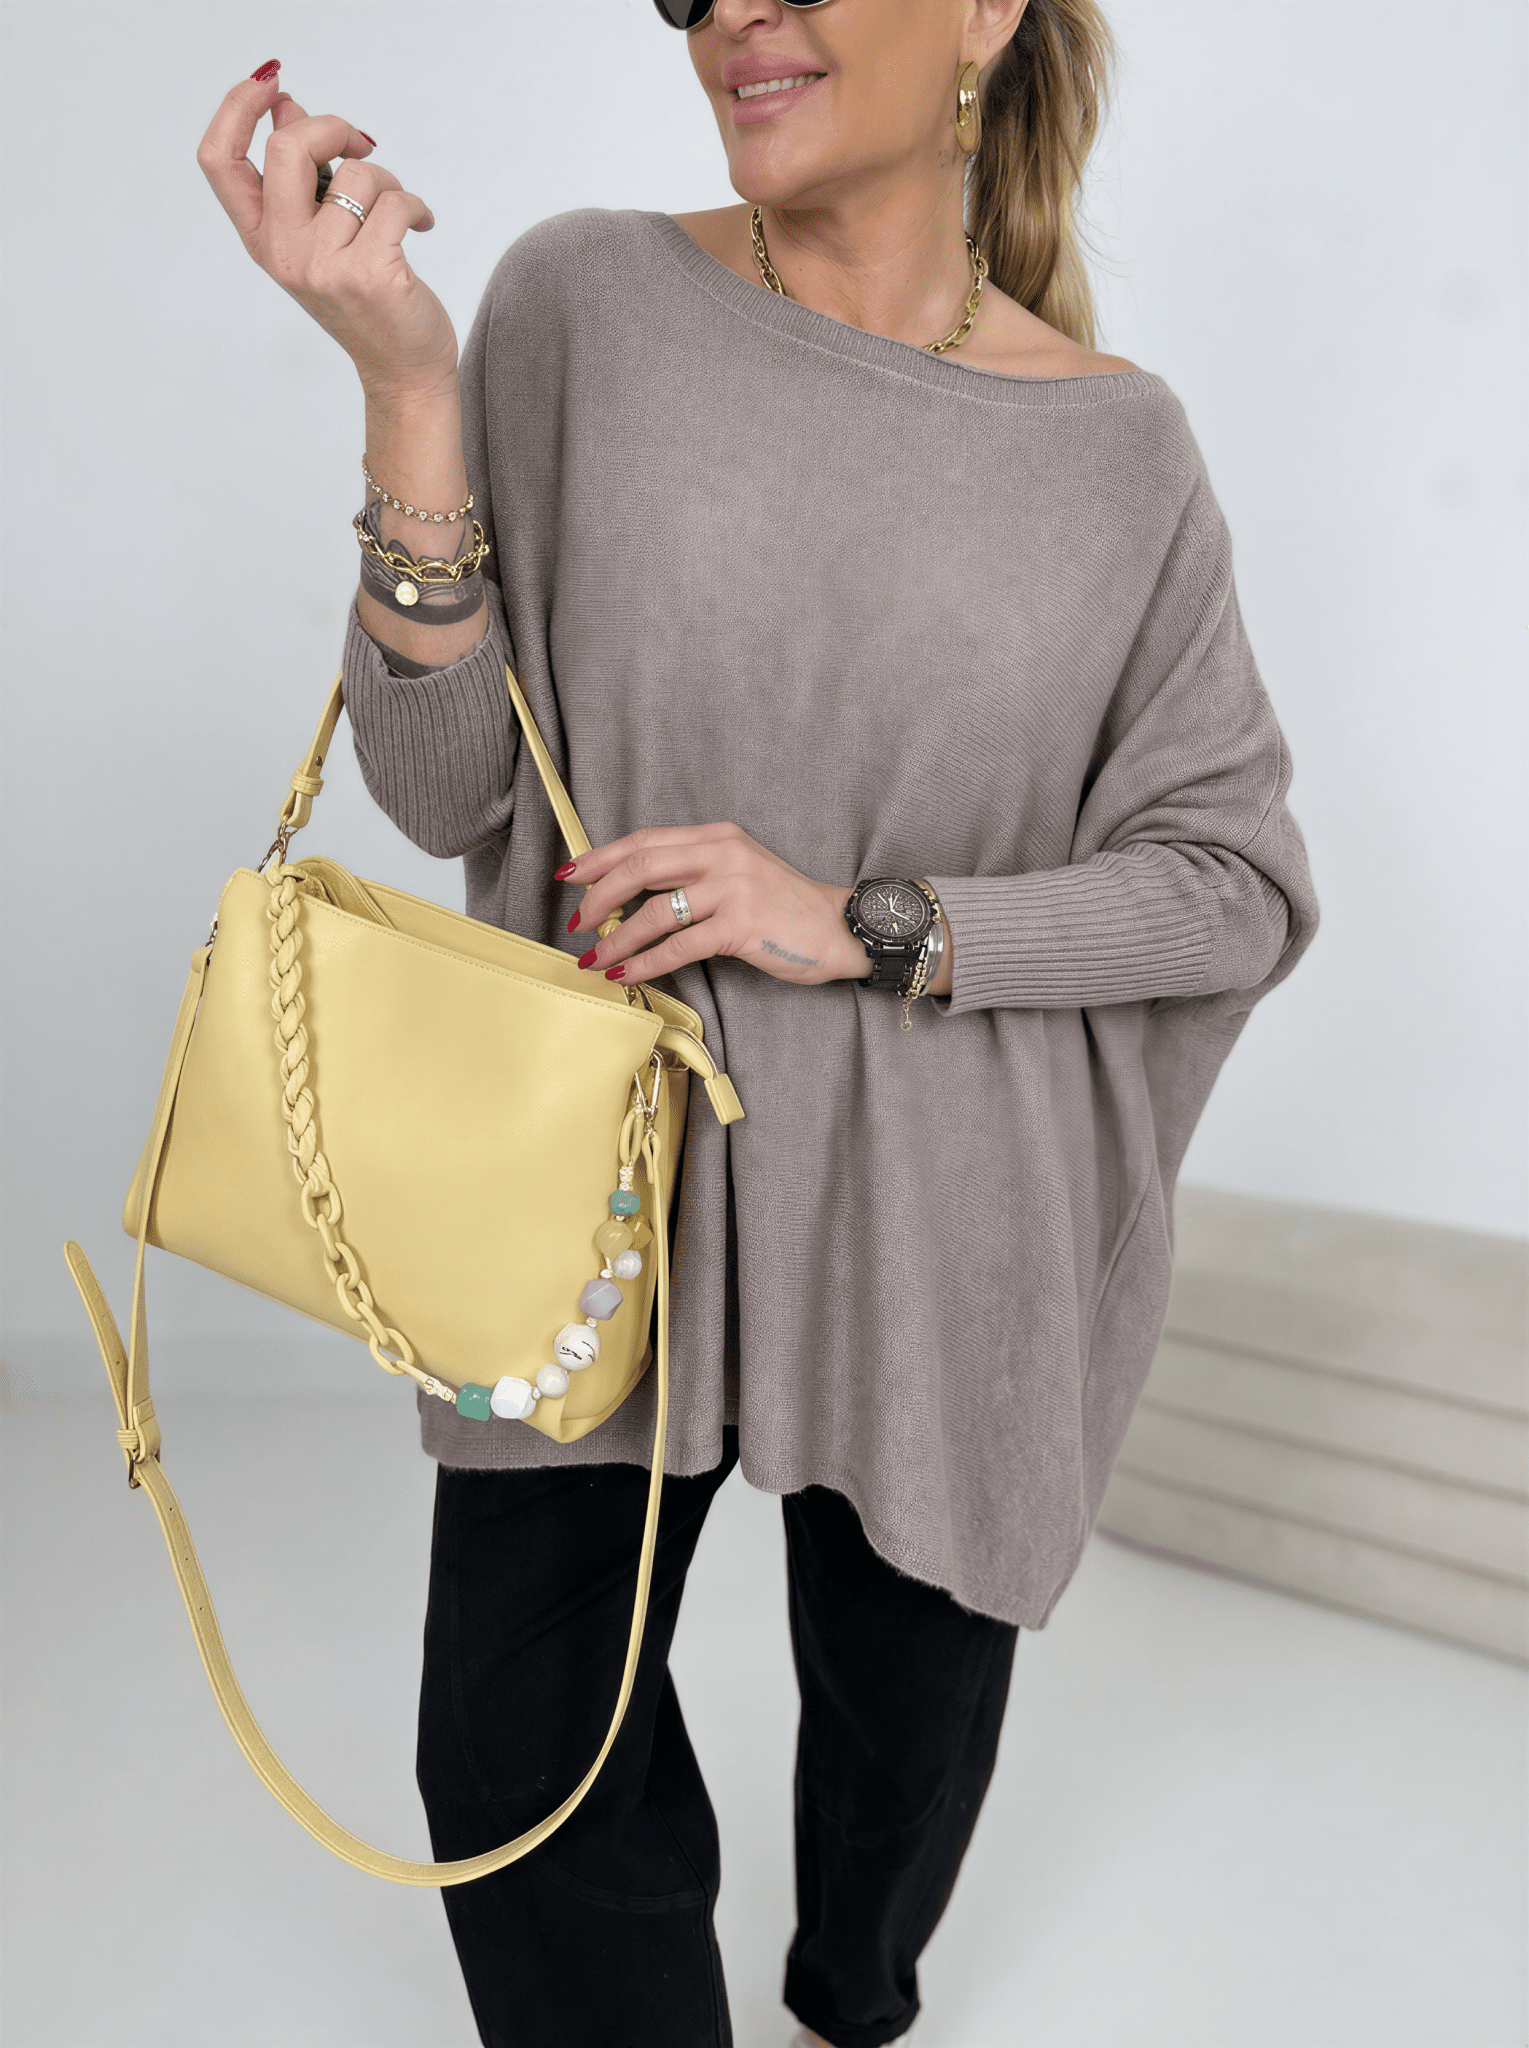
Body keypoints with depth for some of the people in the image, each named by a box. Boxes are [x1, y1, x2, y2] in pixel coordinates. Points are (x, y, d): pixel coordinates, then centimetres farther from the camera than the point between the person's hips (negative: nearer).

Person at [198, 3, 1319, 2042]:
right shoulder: (588, 301, -5)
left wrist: (866, 925, -15)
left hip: (936, 1232, 1)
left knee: (906, 1704, 19)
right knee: (525, 1761, 6)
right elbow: (448, 792, -7)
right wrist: (405, 384, -20)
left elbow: (1243, 884, -3)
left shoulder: (1120, 445, -4)